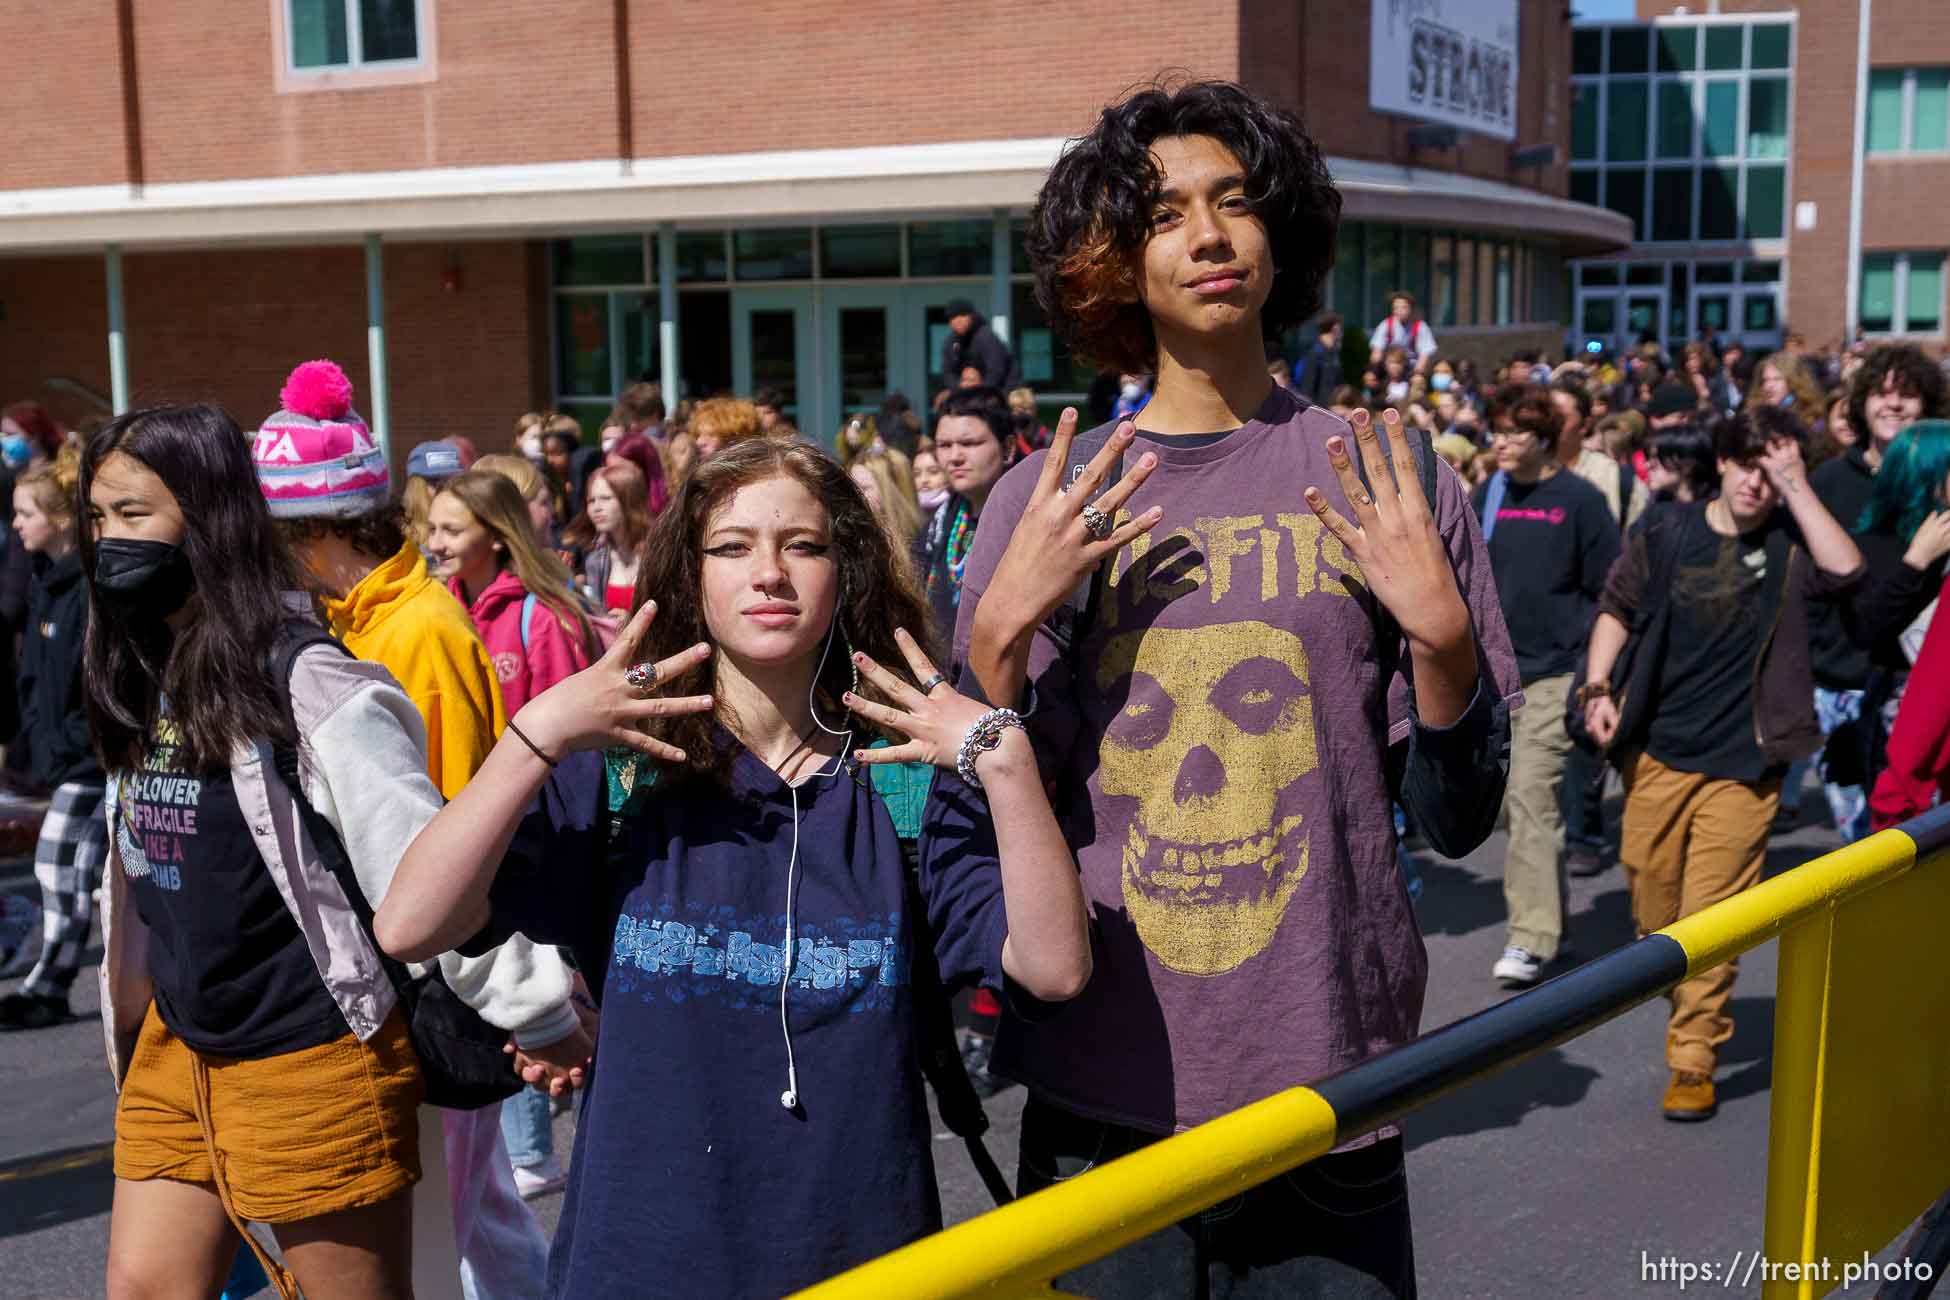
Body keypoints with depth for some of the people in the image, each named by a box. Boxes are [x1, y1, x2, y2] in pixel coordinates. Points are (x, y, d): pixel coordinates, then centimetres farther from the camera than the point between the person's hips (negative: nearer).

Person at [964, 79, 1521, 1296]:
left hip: (1329, 1099, 0)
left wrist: (1440, 631, -15)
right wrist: (1007, 623, -13)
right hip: (1100, 1099, 0)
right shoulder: (1044, 501, 1)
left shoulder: (1385, 481, 0)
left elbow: (1458, 817, 1)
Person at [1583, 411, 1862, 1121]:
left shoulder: (1788, 542, -2)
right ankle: (1683, 1003, 40)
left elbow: (1844, 569, -23)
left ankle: (1694, 1059, 5)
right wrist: (1597, 687, -2)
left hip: (1741, 761, -3)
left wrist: (1796, 484, -19)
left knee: (1712, 913, -4)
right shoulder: (1665, 531, 2)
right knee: (1650, 889, 12)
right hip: (1657, 749, 3)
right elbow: (1617, 609, 10)